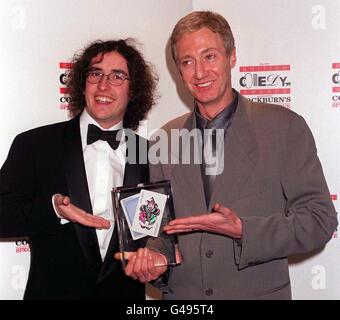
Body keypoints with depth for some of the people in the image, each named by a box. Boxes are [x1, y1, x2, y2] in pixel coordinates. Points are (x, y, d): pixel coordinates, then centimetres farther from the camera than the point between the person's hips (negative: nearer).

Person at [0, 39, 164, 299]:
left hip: (126, 291, 2)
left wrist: (157, 251, -11)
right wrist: (52, 209, -24)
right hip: (53, 290, -2)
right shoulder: (34, 144, -5)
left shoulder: (150, 155, 1)